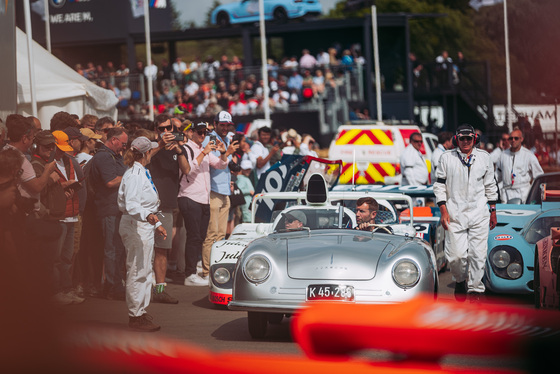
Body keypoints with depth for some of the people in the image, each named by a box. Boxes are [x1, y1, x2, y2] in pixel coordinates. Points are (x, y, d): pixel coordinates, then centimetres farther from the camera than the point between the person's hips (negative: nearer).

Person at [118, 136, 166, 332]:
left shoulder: (142, 172, 17)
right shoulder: (134, 174, -16)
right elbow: (131, 204, -27)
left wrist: (157, 224, 26)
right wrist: (148, 216, -43)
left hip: (145, 225, 11)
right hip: (135, 226, -11)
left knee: (145, 271, 14)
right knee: (138, 271, -9)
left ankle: (141, 311, 22)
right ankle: (136, 316, -5)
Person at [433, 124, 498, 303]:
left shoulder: (484, 157, 9)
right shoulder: (447, 158, 3)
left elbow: (490, 185, 17)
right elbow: (439, 185, 5)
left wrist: (493, 211, 15)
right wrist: (443, 211, -2)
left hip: (480, 215, 1)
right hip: (455, 214, -1)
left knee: (478, 254, -4)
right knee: (456, 255, -6)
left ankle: (475, 289, 8)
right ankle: (460, 281, 23)